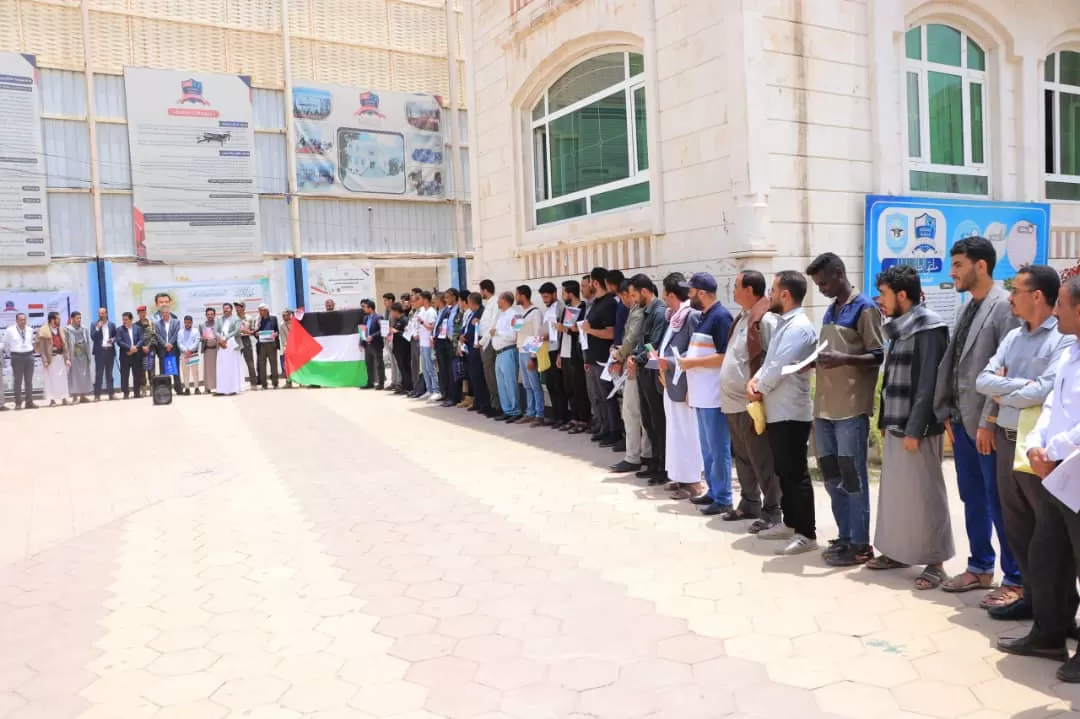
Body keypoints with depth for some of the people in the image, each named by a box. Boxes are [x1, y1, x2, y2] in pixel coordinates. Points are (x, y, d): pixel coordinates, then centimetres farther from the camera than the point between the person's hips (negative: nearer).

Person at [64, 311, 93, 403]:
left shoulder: (84, 329, 7)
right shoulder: (67, 330, -5)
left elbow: (89, 342, 10)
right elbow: (65, 345, -7)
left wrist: (89, 354, 3)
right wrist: (67, 358, -13)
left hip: (83, 355, 4)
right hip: (73, 356, -4)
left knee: (84, 375, 6)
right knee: (74, 376, -3)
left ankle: (83, 396, 14)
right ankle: (75, 397, 0)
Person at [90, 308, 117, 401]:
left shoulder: (112, 325, 11)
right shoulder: (94, 325, 3)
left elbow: (116, 336, 13)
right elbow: (93, 337, -6)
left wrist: (113, 339, -9)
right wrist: (97, 328, -16)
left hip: (110, 351, 2)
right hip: (99, 351, -2)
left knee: (109, 373, 7)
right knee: (98, 373, -3)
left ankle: (111, 393, 9)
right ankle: (97, 394, -3)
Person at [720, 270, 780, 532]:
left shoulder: (766, 320, -15)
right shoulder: (742, 318, 14)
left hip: (751, 403, -9)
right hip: (733, 401, 10)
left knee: (762, 460, 1)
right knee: (742, 457, 18)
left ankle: (771, 511, 11)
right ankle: (749, 503, 31)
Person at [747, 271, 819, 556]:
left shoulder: (799, 327, -17)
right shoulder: (785, 324, 16)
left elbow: (780, 367, -21)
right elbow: (770, 361, 17)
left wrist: (759, 389, -6)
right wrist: (754, 380, -2)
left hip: (791, 412, -10)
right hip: (778, 411, 10)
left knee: (796, 473, -5)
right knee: (784, 471, 16)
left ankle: (806, 534, 2)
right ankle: (790, 523, 27)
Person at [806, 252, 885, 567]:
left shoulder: (864, 308, -7)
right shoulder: (830, 310, 17)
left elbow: (878, 357, -10)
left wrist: (844, 359, -24)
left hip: (852, 408, -8)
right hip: (825, 406, 8)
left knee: (852, 476, -1)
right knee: (831, 476, 11)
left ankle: (860, 544, 8)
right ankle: (844, 537, 22)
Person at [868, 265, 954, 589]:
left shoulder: (928, 329, -13)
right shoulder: (900, 328, 14)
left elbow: (928, 383, -18)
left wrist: (914, 429, -20)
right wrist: (884, 421, 15)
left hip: (916, 427, -8)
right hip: (896, 424, 8)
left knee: (923, 493, -1)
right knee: (894, 490, 13)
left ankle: (934, 561, 8)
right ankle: (897, 551, 23)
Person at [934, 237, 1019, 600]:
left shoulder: (1004, 306, -13)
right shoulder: (968, 306, 12)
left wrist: (989, 422, -18)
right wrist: (948, 413, 10)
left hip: (988, 424, -8)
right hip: (962, 420, 8)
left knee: (999, 503, 2)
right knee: (973, 499, 16)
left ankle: (1015, 579, 15)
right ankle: (980, 568, 29)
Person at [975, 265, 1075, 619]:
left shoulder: (1064, 338, -12)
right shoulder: (1013, 337, 11)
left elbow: (1046, 391, -23)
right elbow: (983, 380, 3)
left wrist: (1003, 394, -8)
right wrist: (1022, 384, -13)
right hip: (1006, 440, 7)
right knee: (1015, 522, 15)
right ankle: (1028, 586, 28)